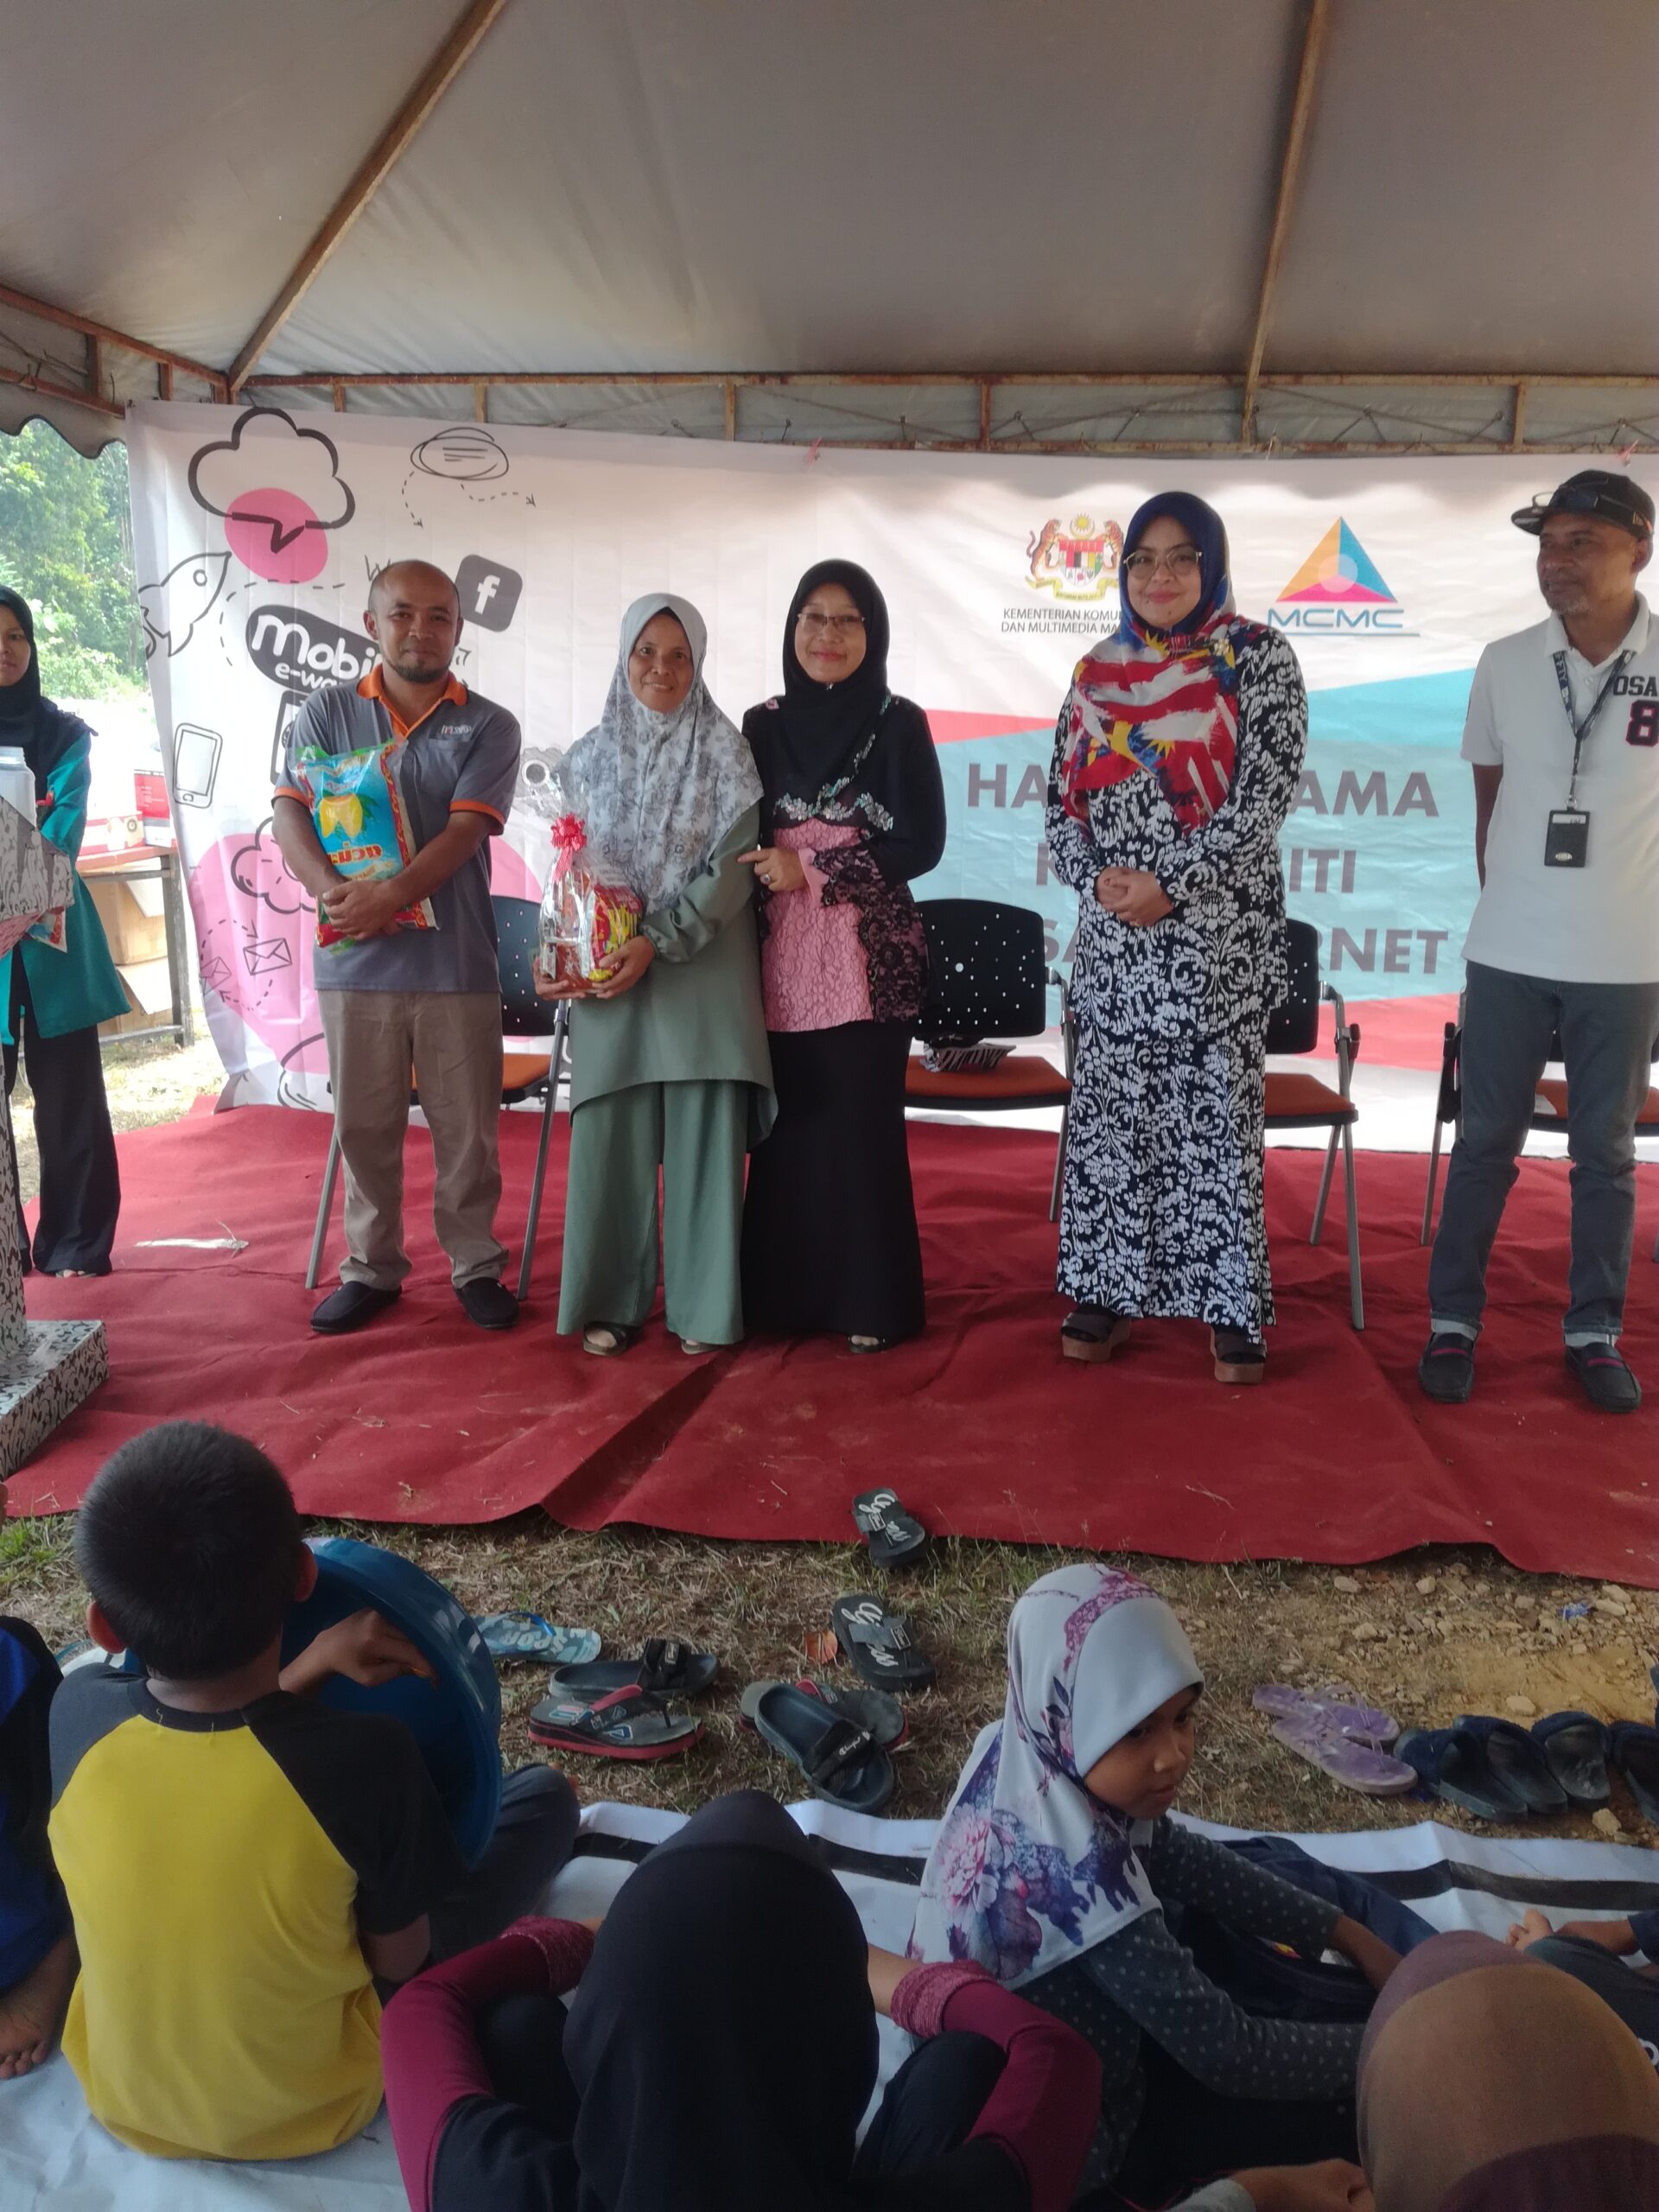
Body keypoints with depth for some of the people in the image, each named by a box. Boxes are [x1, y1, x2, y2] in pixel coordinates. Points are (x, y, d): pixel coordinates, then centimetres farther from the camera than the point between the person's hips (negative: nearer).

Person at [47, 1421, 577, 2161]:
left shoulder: (77, 1711, -24)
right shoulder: (367, 1756, -33)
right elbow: (400, 1959, -14)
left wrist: (313, 1667, -12)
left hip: (123, 2100, 3)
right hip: (310, 2112, -3)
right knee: (546, 1794, 10)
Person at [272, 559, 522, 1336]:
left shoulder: (488, 726, 3)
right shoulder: (326, 712, 7)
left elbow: (465, 831, -9)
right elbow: (289, 814, -1)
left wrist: (390, 895, -23)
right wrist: (332, 889, -20)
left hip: (455, 963, -1)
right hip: (354, 961, 2)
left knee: (466, 1127, 5)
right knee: (363, 1126, 10)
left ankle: (476, 1267, 20)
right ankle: (371, 1268, 24)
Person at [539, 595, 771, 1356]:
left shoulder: (723, 751, 1)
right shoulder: (591, 756, 10)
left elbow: (735, 865, -7)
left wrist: (656, 942, -16)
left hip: (703, 970, -2)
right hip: (608, 972, 2)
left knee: (703, 1135, -1)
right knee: (612, 1138, 1)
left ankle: (701, 1304, 9)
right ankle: (613, 1302, 12)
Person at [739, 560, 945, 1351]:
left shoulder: (900, 724, 1)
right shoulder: (763, 724, 11)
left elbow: (920, 844, -6)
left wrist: (813, 866, -11)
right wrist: (765, 870, -4)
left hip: (869, 953, -3)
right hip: (782, 952, 3)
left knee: (862, 1123, -2)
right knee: (788, 1122, 4)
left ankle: (870, 1300, 11)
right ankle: (783, 1293, 18)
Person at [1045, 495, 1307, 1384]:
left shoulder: (1257, 657, -1)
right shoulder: (1097, 670, 11)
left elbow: (1268, 789, -10)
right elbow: (1063, 793, 10)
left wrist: (1172, 883, -16)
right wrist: (1096, 877, -9)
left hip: (1219, 928, -4)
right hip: (1110, 929, 4)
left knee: (1217, 1111, -1)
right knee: (1110, 1108, 6)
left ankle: (1232, 1306, 9)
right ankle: (1107, 1287, 18)